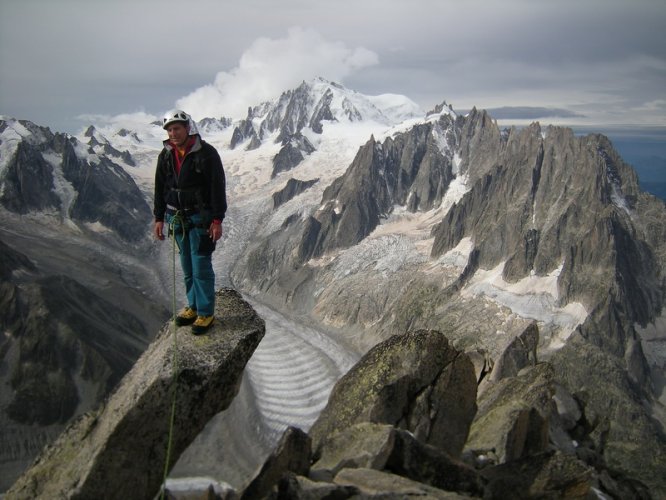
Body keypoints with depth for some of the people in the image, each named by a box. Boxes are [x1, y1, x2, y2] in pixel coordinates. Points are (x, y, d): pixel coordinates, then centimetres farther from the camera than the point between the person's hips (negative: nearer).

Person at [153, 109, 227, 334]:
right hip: (177, 218, 6)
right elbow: (160, 189, 13)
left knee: (201, 265, -5)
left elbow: (218, 188, -11)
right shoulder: (166, 155, 6)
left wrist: (217, 220, -14)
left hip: (200, 218, -5)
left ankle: (206, 312, 4)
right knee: (187, 266, 12)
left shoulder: (206, 153, -11)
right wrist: (159, 218, 10)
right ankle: (193, 306, 26)